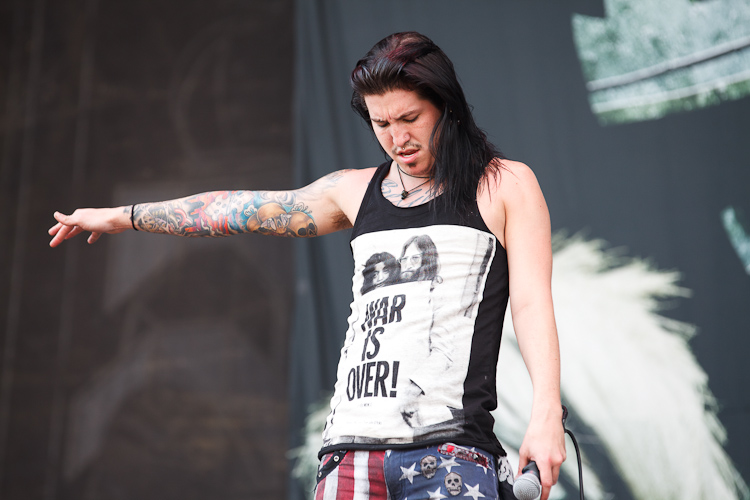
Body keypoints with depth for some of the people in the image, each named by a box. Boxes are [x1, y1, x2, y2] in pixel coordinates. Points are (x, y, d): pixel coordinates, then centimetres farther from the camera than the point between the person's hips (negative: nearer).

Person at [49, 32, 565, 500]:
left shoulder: (506, 185, 7)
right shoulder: (355, 191, 19)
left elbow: (533, 303, -2)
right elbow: (239, 209, 28)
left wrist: (547, 412, -16)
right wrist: (123, 216, 35)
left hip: (450, 452, -4)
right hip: (353, 449, 4)